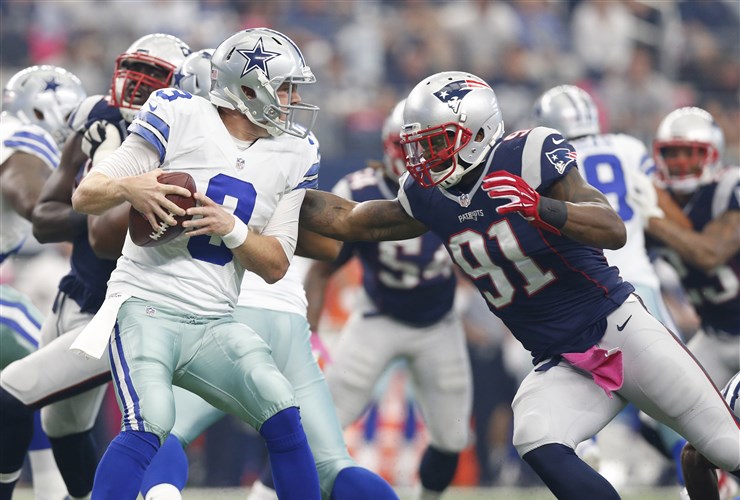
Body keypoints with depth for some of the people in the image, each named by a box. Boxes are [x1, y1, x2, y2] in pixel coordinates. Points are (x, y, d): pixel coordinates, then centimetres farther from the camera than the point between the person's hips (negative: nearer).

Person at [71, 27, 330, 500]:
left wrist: (229, 227, -14)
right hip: (147, 305, -5)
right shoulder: (181, 118, -5)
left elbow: (276, 266, 6)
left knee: (284, 417, -12)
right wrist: (127, 187, -28)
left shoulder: (292, 154, 8)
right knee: (151, 422, -26)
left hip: (215, 324, 5)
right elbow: (84, 196, -5)